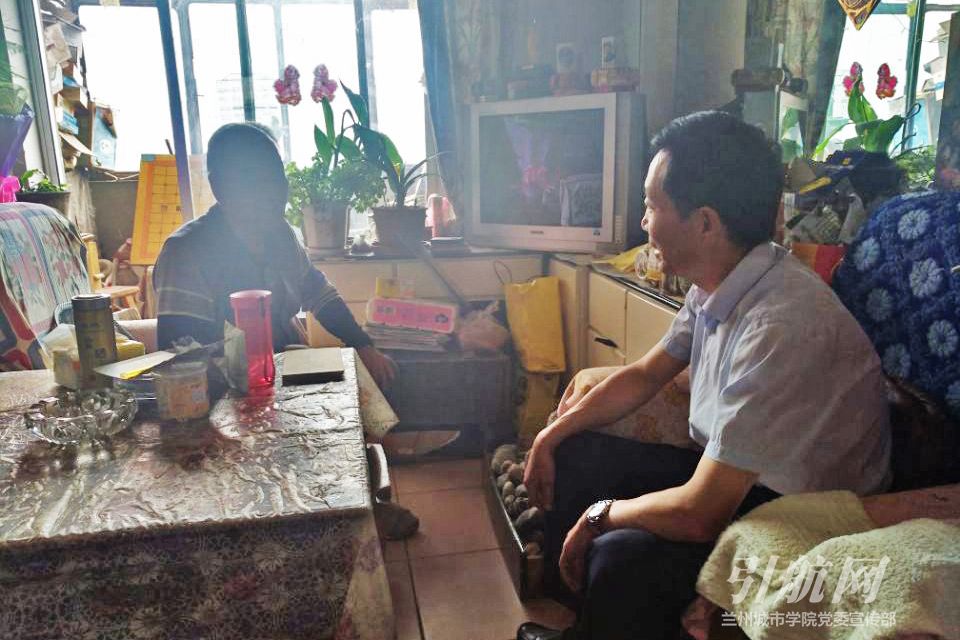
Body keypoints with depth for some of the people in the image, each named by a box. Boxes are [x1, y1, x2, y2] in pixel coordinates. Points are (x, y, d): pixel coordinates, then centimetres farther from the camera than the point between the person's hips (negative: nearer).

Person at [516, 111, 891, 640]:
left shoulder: (780, 325, -33)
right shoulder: (717, 284, -5)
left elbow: (699, 514, -31)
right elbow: (644, 376, 11)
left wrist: (600, 515, -13)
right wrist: (551, 436, 4)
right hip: (733, 477, 9)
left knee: (620, 559, -31)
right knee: (573, 458, 6)